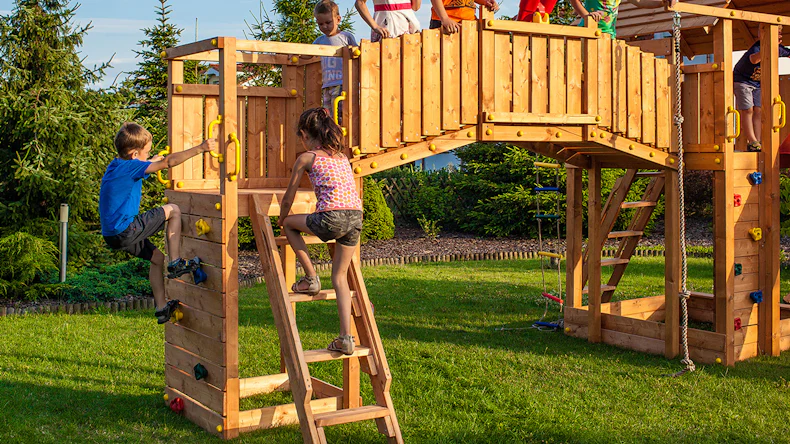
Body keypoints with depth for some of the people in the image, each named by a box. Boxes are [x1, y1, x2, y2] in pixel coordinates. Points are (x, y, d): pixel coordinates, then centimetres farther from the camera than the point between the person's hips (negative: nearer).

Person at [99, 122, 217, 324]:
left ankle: (162, 308, 27)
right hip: (125, 231, -10)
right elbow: (169, 162, -18)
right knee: (173, 210, -2)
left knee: (157, 257, 23)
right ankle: (175, 263, -3)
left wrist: (152, 162, 40)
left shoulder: (116, 165, 14)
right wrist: (200, 148, -16)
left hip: (113, 234, 10)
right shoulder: (132, 167, -13)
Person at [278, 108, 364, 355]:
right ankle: (345, 338, 11)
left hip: (332, 218, -6)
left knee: (290, 223, 22)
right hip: (356, 217, 6)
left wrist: (281, 221, 32)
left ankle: (311, 278, 18)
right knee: (340, 276, 17)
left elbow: (288, 200, 12)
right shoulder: (341, 156, 23)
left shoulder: (306, 158, 6)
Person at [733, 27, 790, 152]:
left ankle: (757, 142, -2)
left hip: (757, 83, 7)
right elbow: (754, 59, -56)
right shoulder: (758, 47, -31)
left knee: (758, 111, -1)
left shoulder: (778, 49, -6)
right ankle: (752, 142, -11)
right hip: (742, 80, -7)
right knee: (747, 110, -11)